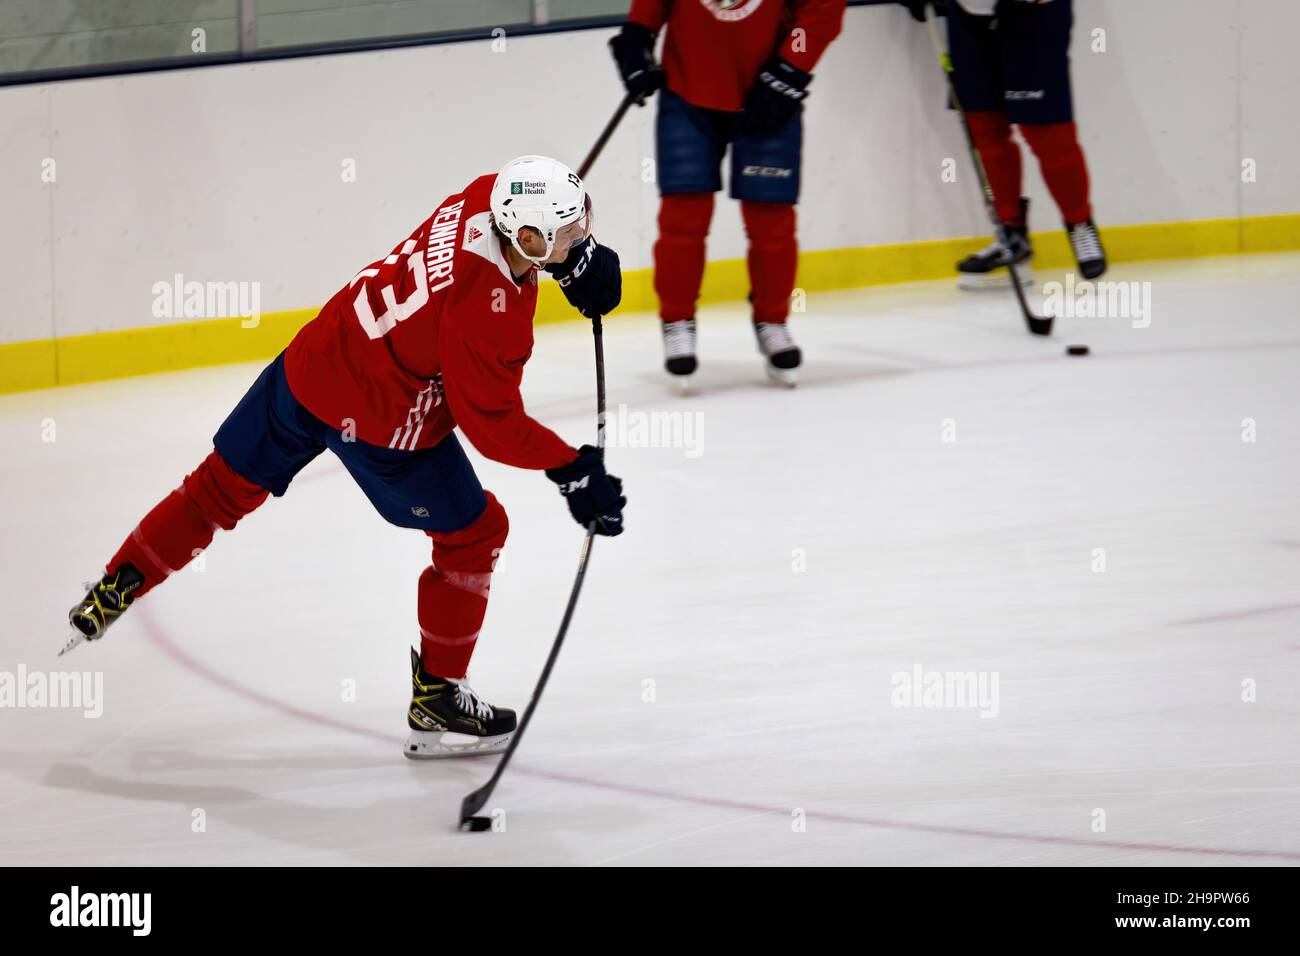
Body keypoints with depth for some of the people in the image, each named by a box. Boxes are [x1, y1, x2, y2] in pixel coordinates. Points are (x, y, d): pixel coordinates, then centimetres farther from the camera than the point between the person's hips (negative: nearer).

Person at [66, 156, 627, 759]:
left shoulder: (487, 197, -12)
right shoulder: (490, 313, -31)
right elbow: (492, 424, -21)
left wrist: (579, 255, 2)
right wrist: (574, 471, -16)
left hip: (313, 359, 7)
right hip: (383, 422, -7)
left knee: (226, 485, 23)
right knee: (472, 535, 12)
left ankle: (113, 592, 33)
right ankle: (436, 702, 21)